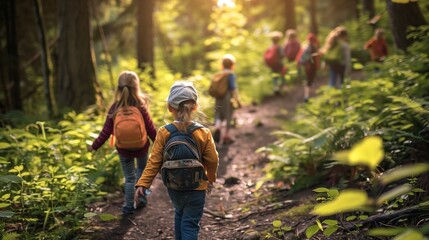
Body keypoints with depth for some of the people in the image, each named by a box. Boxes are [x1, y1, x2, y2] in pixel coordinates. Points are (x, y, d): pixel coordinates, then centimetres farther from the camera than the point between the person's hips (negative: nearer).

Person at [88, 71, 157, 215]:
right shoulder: (141, 107, -18)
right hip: (142, 147, 0)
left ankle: (129, 206, 18)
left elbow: (106, 131, -10)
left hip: (123, 149, 0)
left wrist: (95, 146, 2)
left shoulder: (115, 108, -15)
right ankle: (142, 196, 25)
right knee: (142, 169, 28)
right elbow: (150, 129, -11)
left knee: (129, 177, 15)